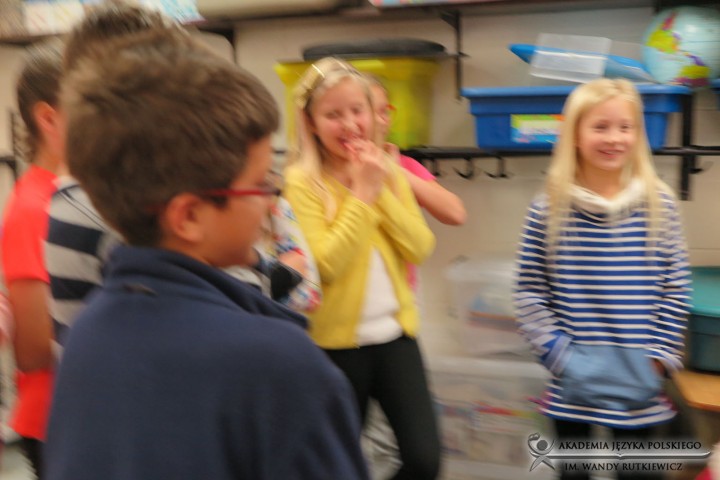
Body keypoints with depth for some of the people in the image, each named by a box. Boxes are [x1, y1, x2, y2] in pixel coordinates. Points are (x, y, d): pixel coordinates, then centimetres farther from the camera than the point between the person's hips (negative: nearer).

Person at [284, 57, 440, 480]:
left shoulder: (390, 171, 4)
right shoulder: (302, 182, -11)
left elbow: (421, 249, -5)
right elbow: (325, 265, -22)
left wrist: (381, 191, -14)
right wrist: (362, 194, -20)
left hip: (395, 333, 4)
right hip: (336, 341, -3)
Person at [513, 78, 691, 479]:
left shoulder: (659, 204, -2)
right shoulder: (549, 209, -6)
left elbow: (676, 290, 1)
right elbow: (529, 293, -2)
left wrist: (658, 359, -5)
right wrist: (560, 356, -9)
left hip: (640, 385, 1)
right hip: (573, 384, 0)